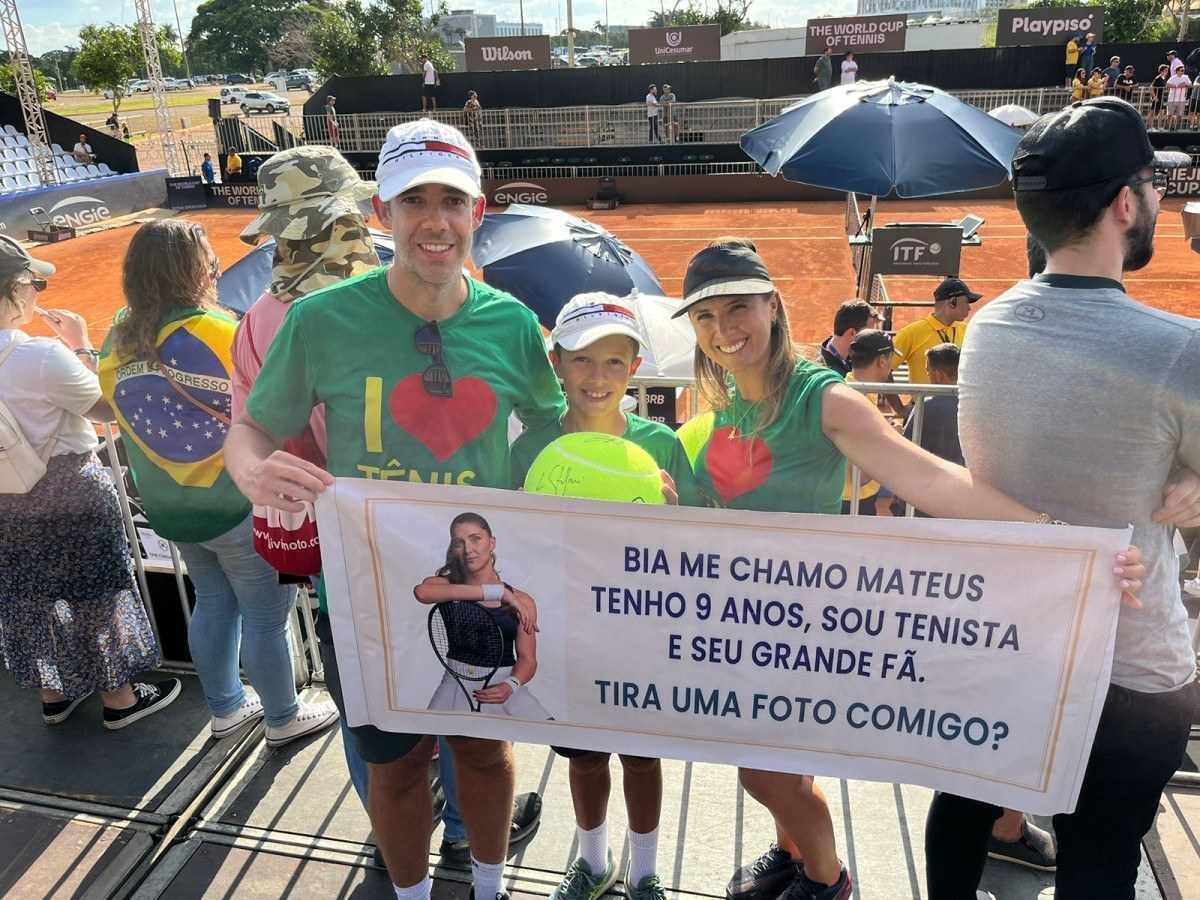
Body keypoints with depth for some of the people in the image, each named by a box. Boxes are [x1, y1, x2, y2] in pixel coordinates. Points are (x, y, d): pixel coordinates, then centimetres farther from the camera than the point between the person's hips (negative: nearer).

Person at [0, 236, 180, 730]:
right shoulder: (42, 355, -26)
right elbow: (110, 409, -14)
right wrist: (82, 347, -7)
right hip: (69, 492, -7)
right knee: (93, 593, 10)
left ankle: (52, 693, 37)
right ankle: (118, 697, 25)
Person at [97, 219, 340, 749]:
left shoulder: (118, 342, -1)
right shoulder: (215, 333, -22)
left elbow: (125, 418, 10)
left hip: (168, 509, 7)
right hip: (238, 506, -7)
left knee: (213, 602, 23)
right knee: (266, 616, 9)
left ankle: (225, 707, 38)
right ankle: (284, 719, 25)